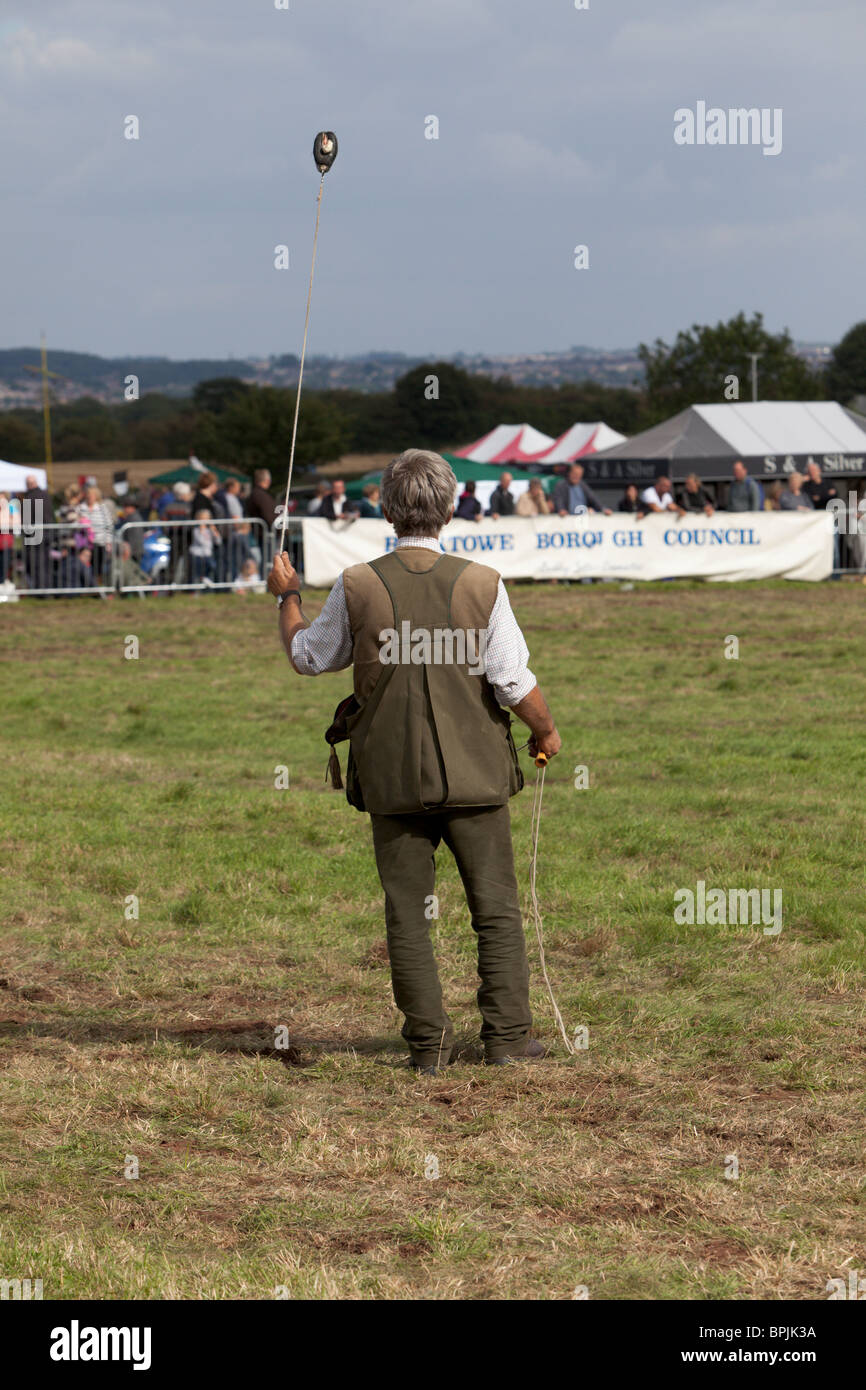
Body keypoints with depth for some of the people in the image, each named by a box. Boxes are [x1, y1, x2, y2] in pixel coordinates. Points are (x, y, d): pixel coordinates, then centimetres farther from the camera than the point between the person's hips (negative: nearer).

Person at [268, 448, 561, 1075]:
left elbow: (309, 656, 9)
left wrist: (287, 596, 26)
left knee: (408, 914, 8)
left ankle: (428, 1041, 8)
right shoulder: (481, 584, -9)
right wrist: (547, 730, 12)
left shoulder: (357, 588, -7)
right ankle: (508, 1035, 10)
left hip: (393, 777, 1)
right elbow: (515, 682, -7)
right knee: (496, 908, 10)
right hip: (474, 775, -1)